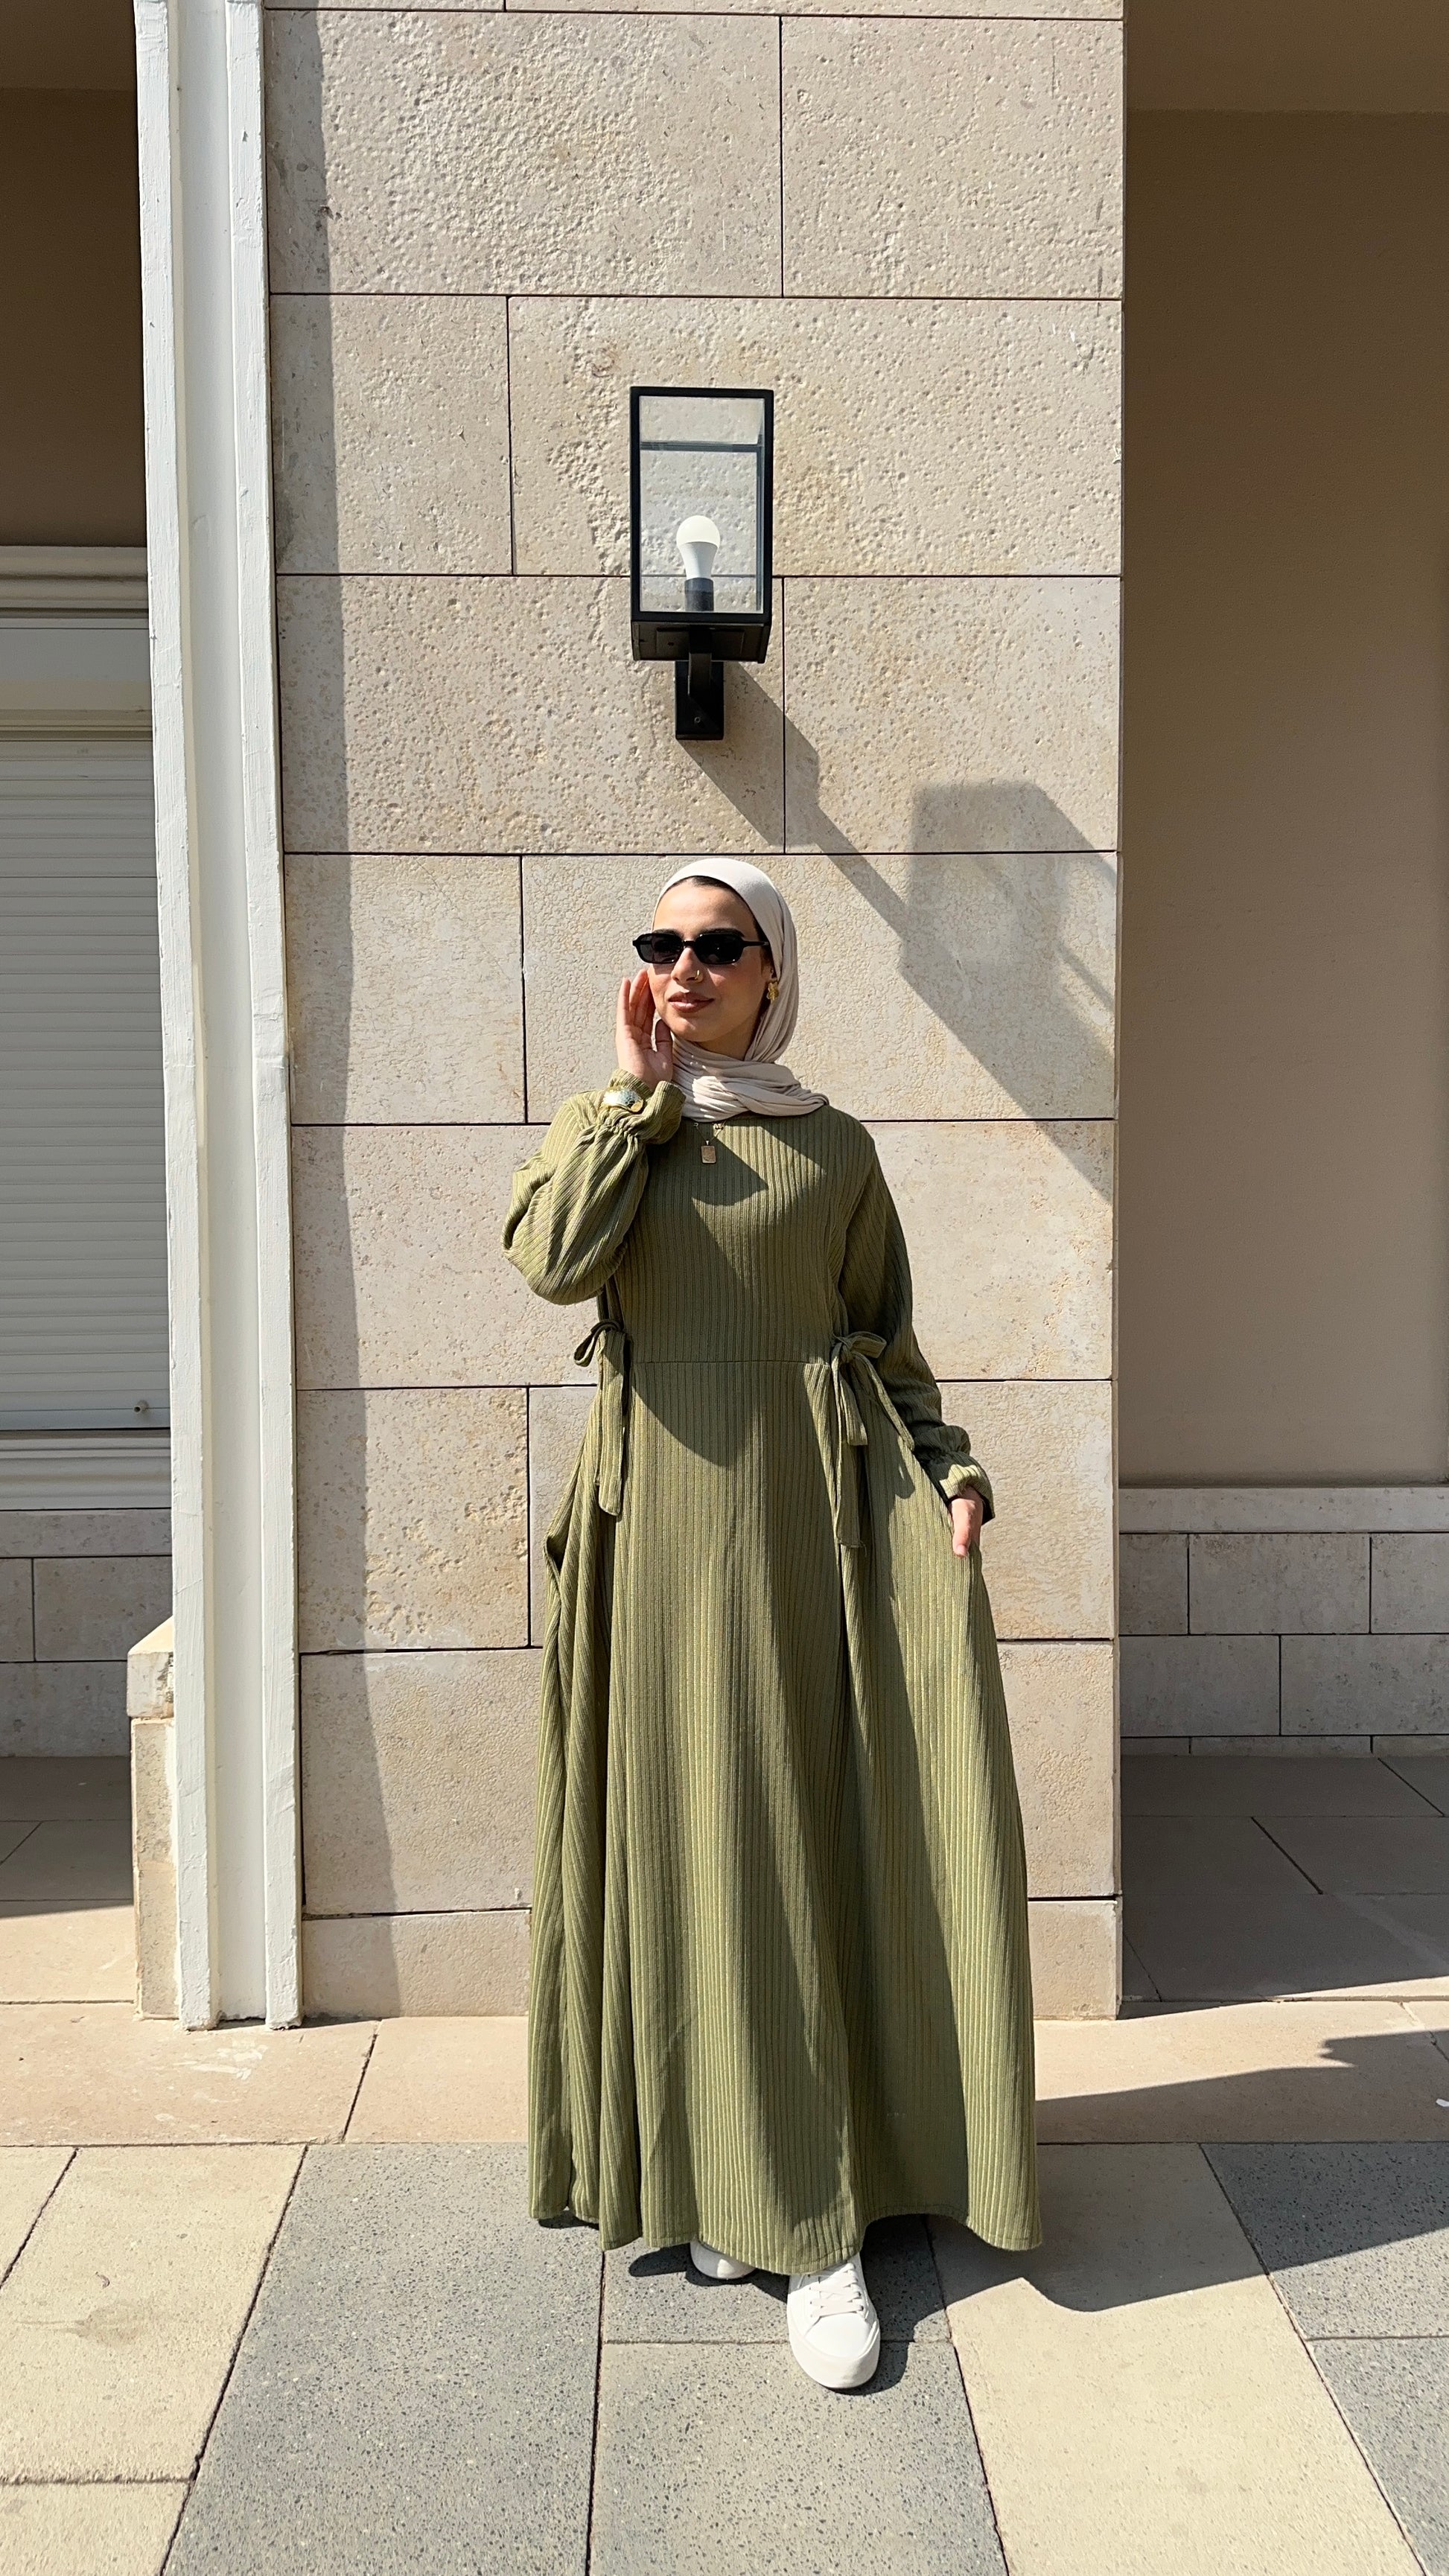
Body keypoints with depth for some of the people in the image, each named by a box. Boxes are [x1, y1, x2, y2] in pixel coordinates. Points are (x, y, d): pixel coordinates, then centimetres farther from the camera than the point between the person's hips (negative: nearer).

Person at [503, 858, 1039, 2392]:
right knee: (689, 1825, 1)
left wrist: (948, 1470, -4)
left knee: (809, 1827, 1)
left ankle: (818, 2216, 10)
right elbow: (554, 1259, -12)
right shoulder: (601, 1122, 9)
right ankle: (725, 2173, 14)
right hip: (666, 1513, 0)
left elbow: (885, 1340, 11)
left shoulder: (835, 1149, 9)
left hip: (808, 1508, 0)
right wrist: (640, 1084, -5)